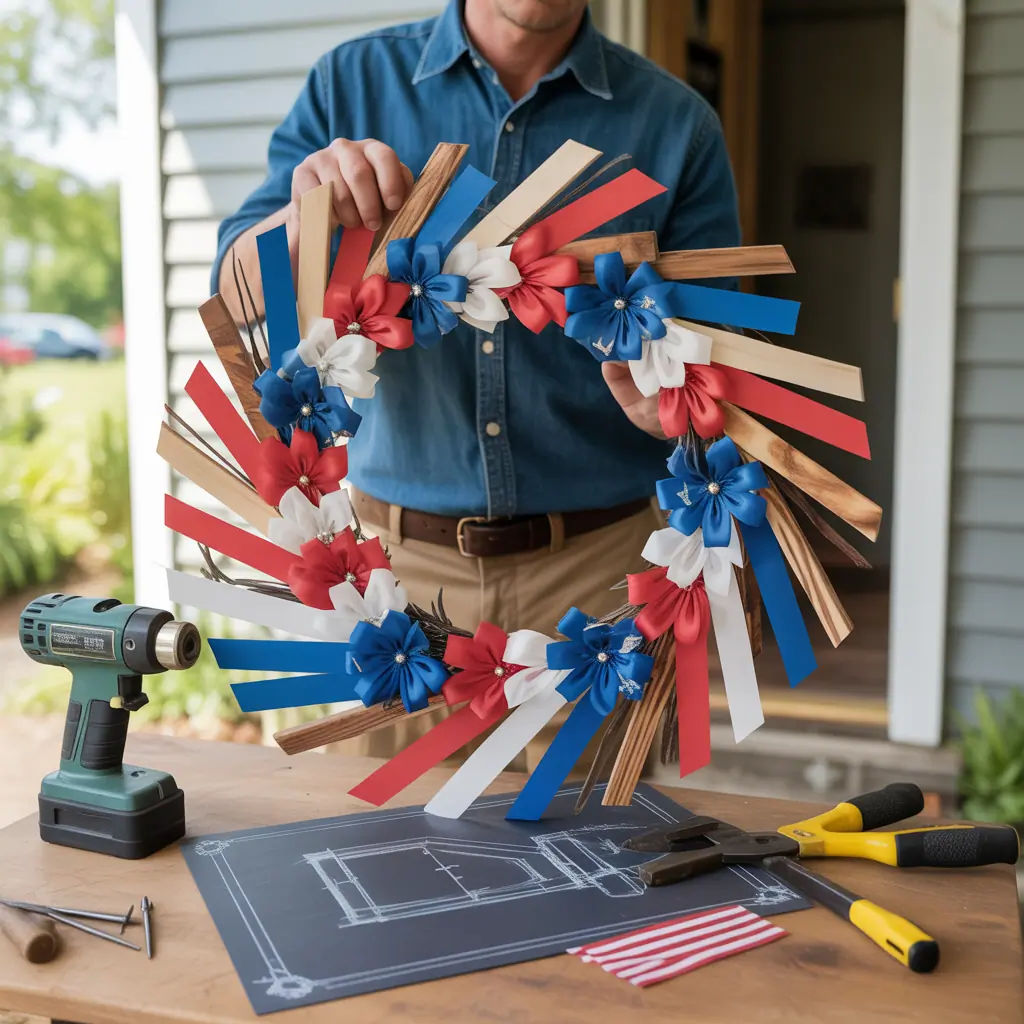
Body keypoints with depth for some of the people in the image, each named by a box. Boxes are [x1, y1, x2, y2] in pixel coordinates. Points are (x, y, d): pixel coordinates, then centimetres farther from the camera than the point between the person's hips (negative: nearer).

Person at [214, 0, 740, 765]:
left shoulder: (676, 123, 1)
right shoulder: (352, 84, 3)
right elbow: (238, 301, -2)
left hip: (600, 564, 0)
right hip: (403, 558, 1)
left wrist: (677, 403, -22)